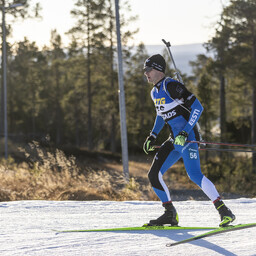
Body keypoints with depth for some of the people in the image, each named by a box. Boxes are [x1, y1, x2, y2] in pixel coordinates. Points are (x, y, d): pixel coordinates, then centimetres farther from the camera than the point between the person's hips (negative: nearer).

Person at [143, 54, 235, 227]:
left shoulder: (171, 86, -14)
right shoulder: (155, 92, 14)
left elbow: (197, 107, -18)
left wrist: (185, 133, -24)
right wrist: (152, 137, 22)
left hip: (188, 138, -9)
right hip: (174, 140, 9)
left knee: (194, 175, -23)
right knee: (154, 175, 4)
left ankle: (224, 211, -20)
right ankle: (170, 214, 12)